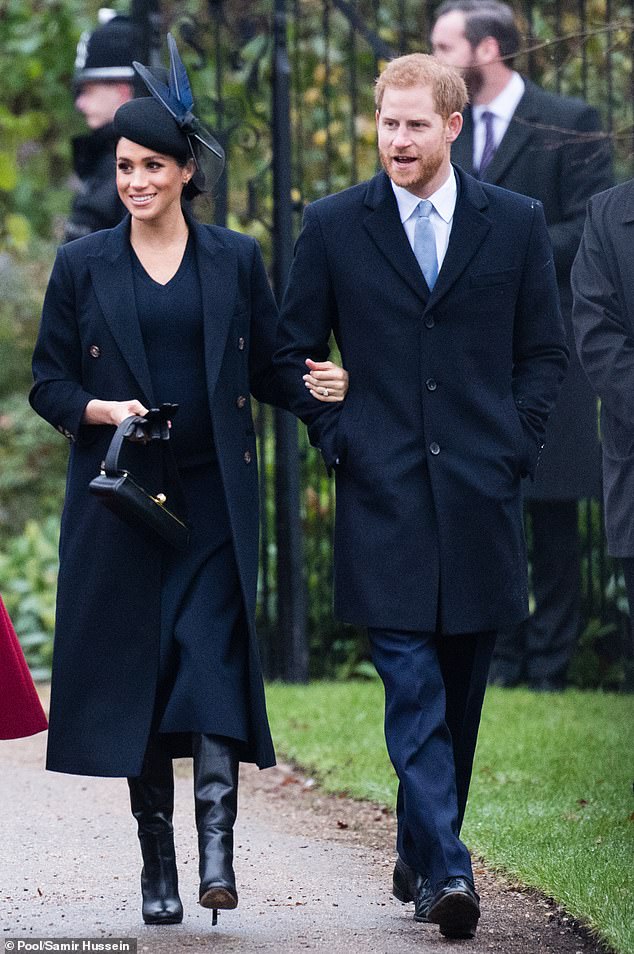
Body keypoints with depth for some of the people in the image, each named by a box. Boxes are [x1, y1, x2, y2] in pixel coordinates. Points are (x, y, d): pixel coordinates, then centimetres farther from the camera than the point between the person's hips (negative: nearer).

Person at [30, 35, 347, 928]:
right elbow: (48, 382, 7)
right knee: (134, 673, 1)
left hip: (214, 496, 0)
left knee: (212, 659, -15)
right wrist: (102, 409, -13)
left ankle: (217, 845, -21)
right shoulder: (82, 266, 5)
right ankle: (157, 864, 9)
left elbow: (267, 368, 10)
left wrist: (319, 384, -10)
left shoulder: (235, 259, 7)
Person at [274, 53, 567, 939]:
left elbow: (546, 350, 11)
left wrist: (514, 443, 1)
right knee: (413, 690, -10)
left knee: (459, 694, 9)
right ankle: (443, 871, -15)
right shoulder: (334, 225, 4)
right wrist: (337, 437, 1)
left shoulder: (516, 224, 6)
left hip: (481, 492, 2)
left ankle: (422, 852, 23)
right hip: (383, 494, -2)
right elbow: (294, 348, 11)